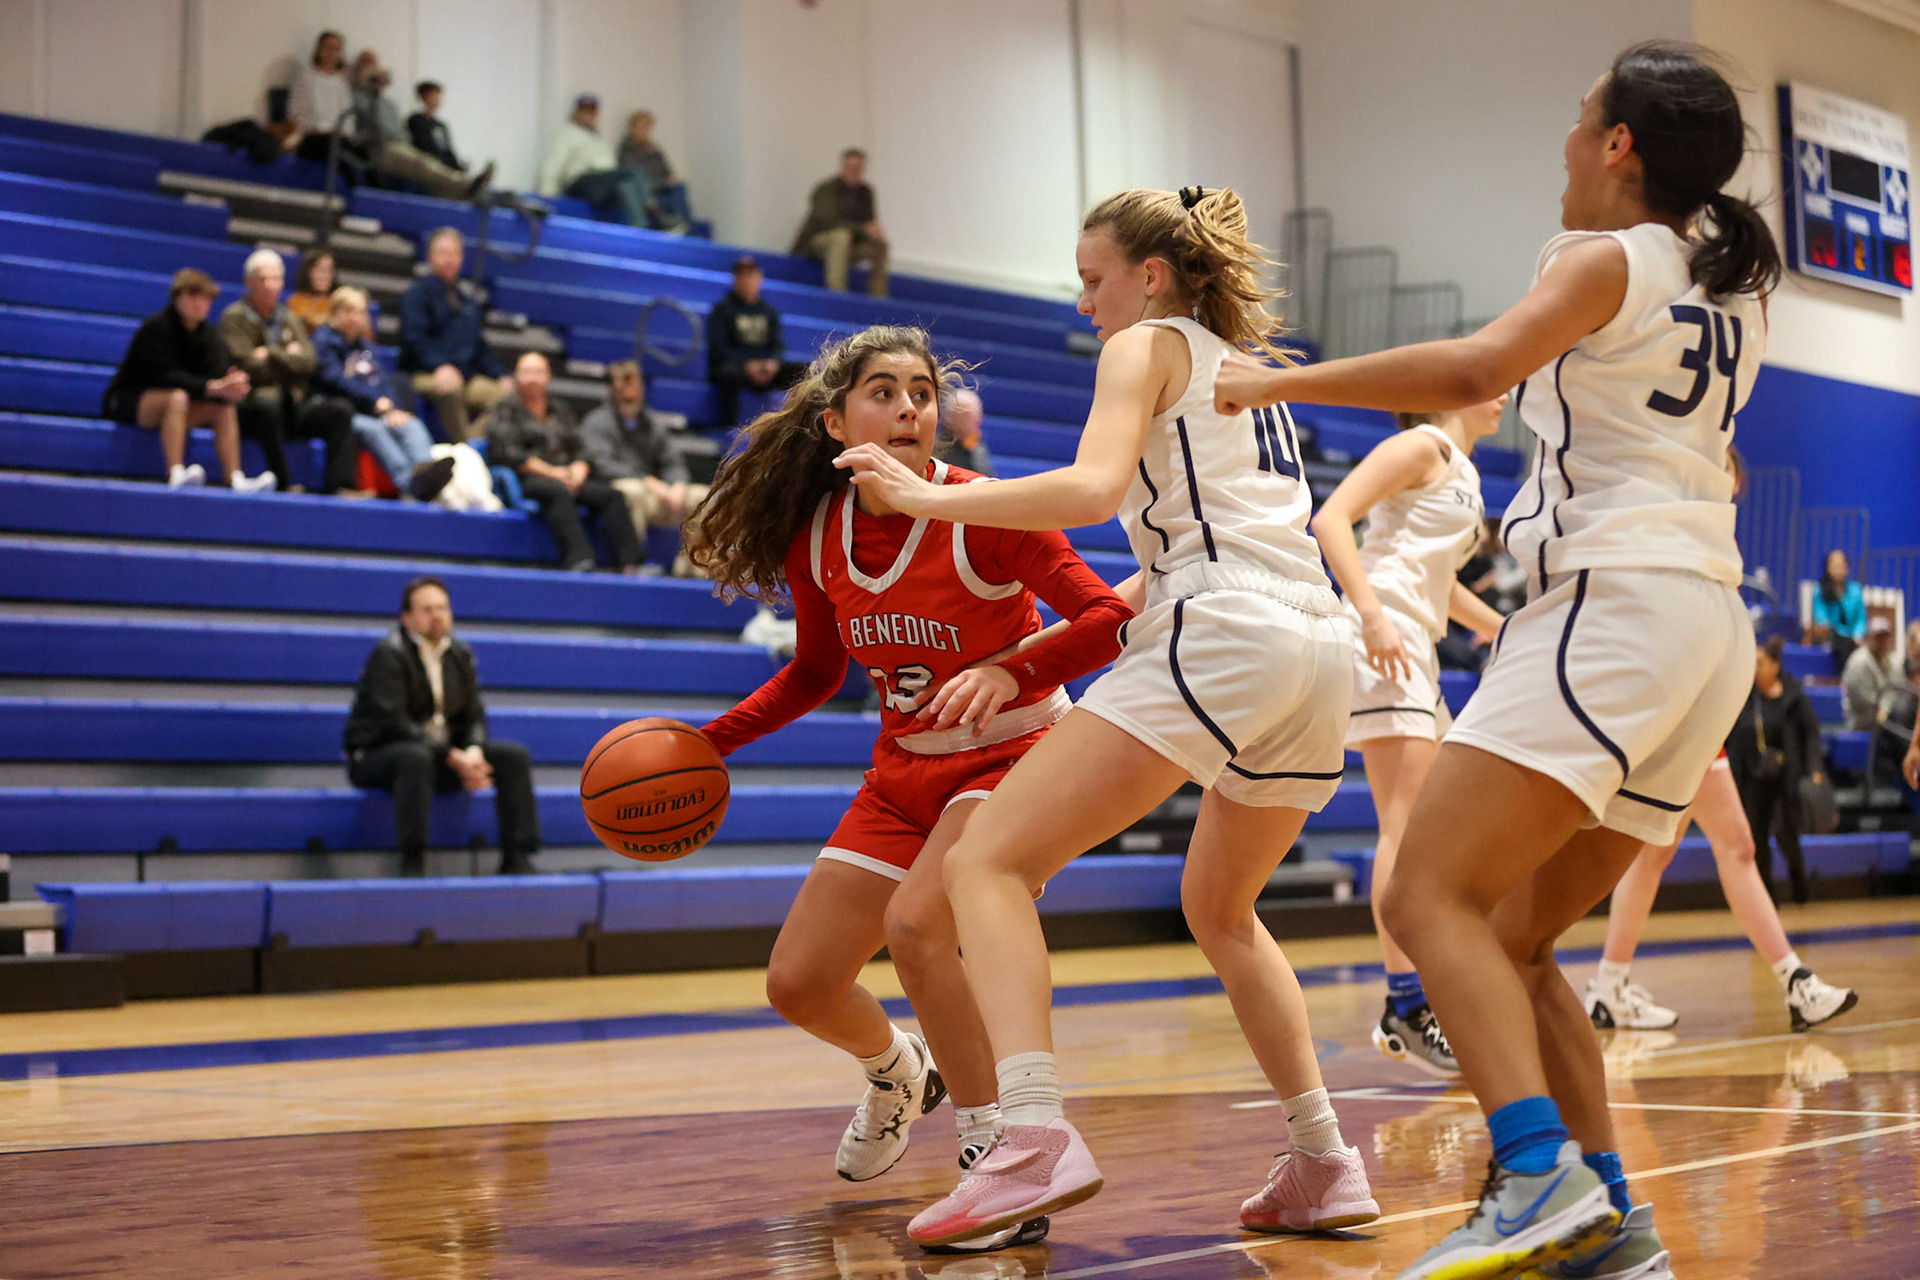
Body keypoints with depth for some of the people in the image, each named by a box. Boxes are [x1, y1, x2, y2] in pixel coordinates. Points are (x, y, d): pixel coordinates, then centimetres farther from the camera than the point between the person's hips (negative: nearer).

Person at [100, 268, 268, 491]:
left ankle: (235, 479, -25)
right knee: (177, 397, -35)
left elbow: (219, 373, -9)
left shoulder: (208, 334, 4)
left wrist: (232, 387, -35)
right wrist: (212, 387, -35)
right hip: (127, 400, -7)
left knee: (224, 407, -13)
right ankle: (175, 476, -47)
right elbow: (164, 375, -26)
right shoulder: (156, 327, -16)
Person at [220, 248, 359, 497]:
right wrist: (288, 357, 1)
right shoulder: (234, 318, 0)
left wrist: (271, 355, -7)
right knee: (268, 403, -39)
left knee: (341, 410, -15)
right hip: (251, 404, -6)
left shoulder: (289, 319, 18)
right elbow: (249, 367, -11)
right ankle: (285, 484, -34)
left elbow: (307, 362, 3)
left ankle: (340, 485, -27)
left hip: (295, 404, 6)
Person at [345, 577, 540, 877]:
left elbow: (474, 716, 9)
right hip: (376, 756, -7)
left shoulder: (459, 654, 9)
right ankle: (412, 864, -36)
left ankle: (517, 860, -11)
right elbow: (392, 721, -22)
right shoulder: (388, 654, -13)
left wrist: (473, 752, -16)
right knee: (416, 756, -41)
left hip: (444, 752, 7)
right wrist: (452, 757, -28)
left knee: (515, 756, -9)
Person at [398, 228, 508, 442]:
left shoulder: (467, 300, 25)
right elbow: (415, 338, -11)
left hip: (469, 376, 6)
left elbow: (480, 346, 28)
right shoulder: (417, 293, 3)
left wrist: (500, 376, 10)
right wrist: (440, 366, -29)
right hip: (425, 374, -6)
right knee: (450, 388, -40)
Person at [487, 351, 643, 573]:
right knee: (558, 492, -40)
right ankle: (579, 559, -57)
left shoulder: (560, 411, 26)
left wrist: (578, 470, -6)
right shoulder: (506, 410, 10)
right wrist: (552, 472, -11)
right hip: (525, 480, -5)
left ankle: (630, 564, -37)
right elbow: (507, 453, -5)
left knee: (610, 494, -23)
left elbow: (581, 449, 19)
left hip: (567, 477, 5)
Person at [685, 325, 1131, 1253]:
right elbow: (818, 672, 12)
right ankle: (897, 1072, 39)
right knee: (799, 984, 3)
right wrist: (709, 740, 3)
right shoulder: (815, 537, -5)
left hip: (1014, 756, -6)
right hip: (905, 770, 6)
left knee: (916, 923, -33)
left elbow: (1110, 619, -26)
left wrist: (1009, 671, -42)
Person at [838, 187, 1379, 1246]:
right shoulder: (1247, 366, 31)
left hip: (1219, 636, -9)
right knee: (1219, 908, 28)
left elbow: (1093, 489, -12)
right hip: (1320, 647, 9)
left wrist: (927, 497, -7)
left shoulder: (1150, 344, 6)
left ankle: (1034, 1137, -29)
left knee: (987, 861, -10)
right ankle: (1323, 1167, 23)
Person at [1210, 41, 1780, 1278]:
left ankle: (1544, 1178, -29)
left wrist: (1281, 382, -16)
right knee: (1510, 940, 11)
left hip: (1614, 606, -9)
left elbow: (1477, 366, -22)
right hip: (1710, 629, 9)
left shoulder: (1604, 259, -2)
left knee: (1431, 898, -15)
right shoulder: (1734, 280, 21)